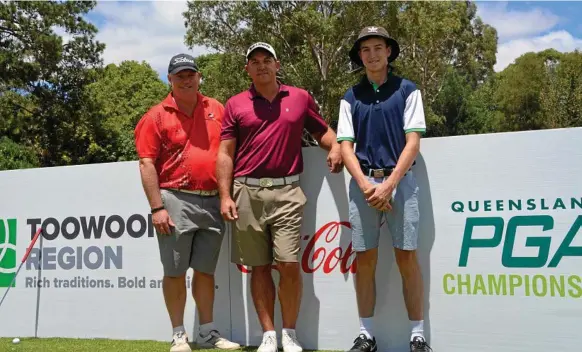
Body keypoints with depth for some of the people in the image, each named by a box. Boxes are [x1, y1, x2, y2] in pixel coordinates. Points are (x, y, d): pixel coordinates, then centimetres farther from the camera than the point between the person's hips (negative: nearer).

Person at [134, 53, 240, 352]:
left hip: (212, 203, 4)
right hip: (176, 202, -3)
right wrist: (157, 208, -12)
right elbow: (147, 164, -6)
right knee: (175, 272, 3)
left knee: (205, 270, 11)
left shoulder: (216, 110, 9)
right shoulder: (156, 116, -2)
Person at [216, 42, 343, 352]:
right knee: (259, 267, 5)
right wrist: (225, 196, -2)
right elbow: (225, 154, 5)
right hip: (247, 193, 1)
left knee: (289, 265, -6)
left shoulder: (300, 98, 9)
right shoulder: (235, 105, 7)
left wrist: (335, 147, -3)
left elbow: (322, 130, 19)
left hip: (287, 191, 0)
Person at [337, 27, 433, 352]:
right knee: (365, 258, 4)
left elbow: (413, 142, -3)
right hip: (363, 182, 2)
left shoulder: (407, 90, 4)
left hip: (400, 180, -2)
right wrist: (364, 184, -9)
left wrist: (389, 184, -12)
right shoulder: (351, 97, 10)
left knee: (407, 257, -2)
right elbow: (345, 145, 6)